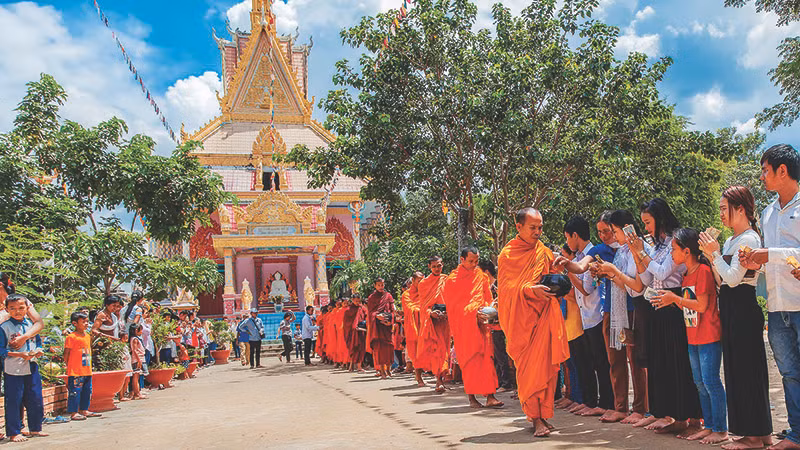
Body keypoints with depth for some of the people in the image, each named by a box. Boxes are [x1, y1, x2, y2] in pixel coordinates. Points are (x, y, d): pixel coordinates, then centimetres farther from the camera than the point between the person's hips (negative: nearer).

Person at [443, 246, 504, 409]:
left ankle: (489, 396, -3)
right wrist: (473, 312, -18)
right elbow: (454, 304, -7)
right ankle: (471, 397, 4)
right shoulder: (452, 279, -2)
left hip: (481, 322, 4)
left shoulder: (480, 275, 12)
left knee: (486, 358, -2)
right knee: (470, 360, -3)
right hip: (463, 325, -4)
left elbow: (488, 298, 16)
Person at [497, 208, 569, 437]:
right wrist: (530, 290, -24)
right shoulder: (507, 254, 1)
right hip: (520, 319, -3)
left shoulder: (544, 253, 14)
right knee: (526, 368, -5)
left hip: (544, 315, 3)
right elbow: (506, 287, -8)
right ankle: (536, 417, 0)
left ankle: (542, 414, 6)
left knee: (545, 365, -3)